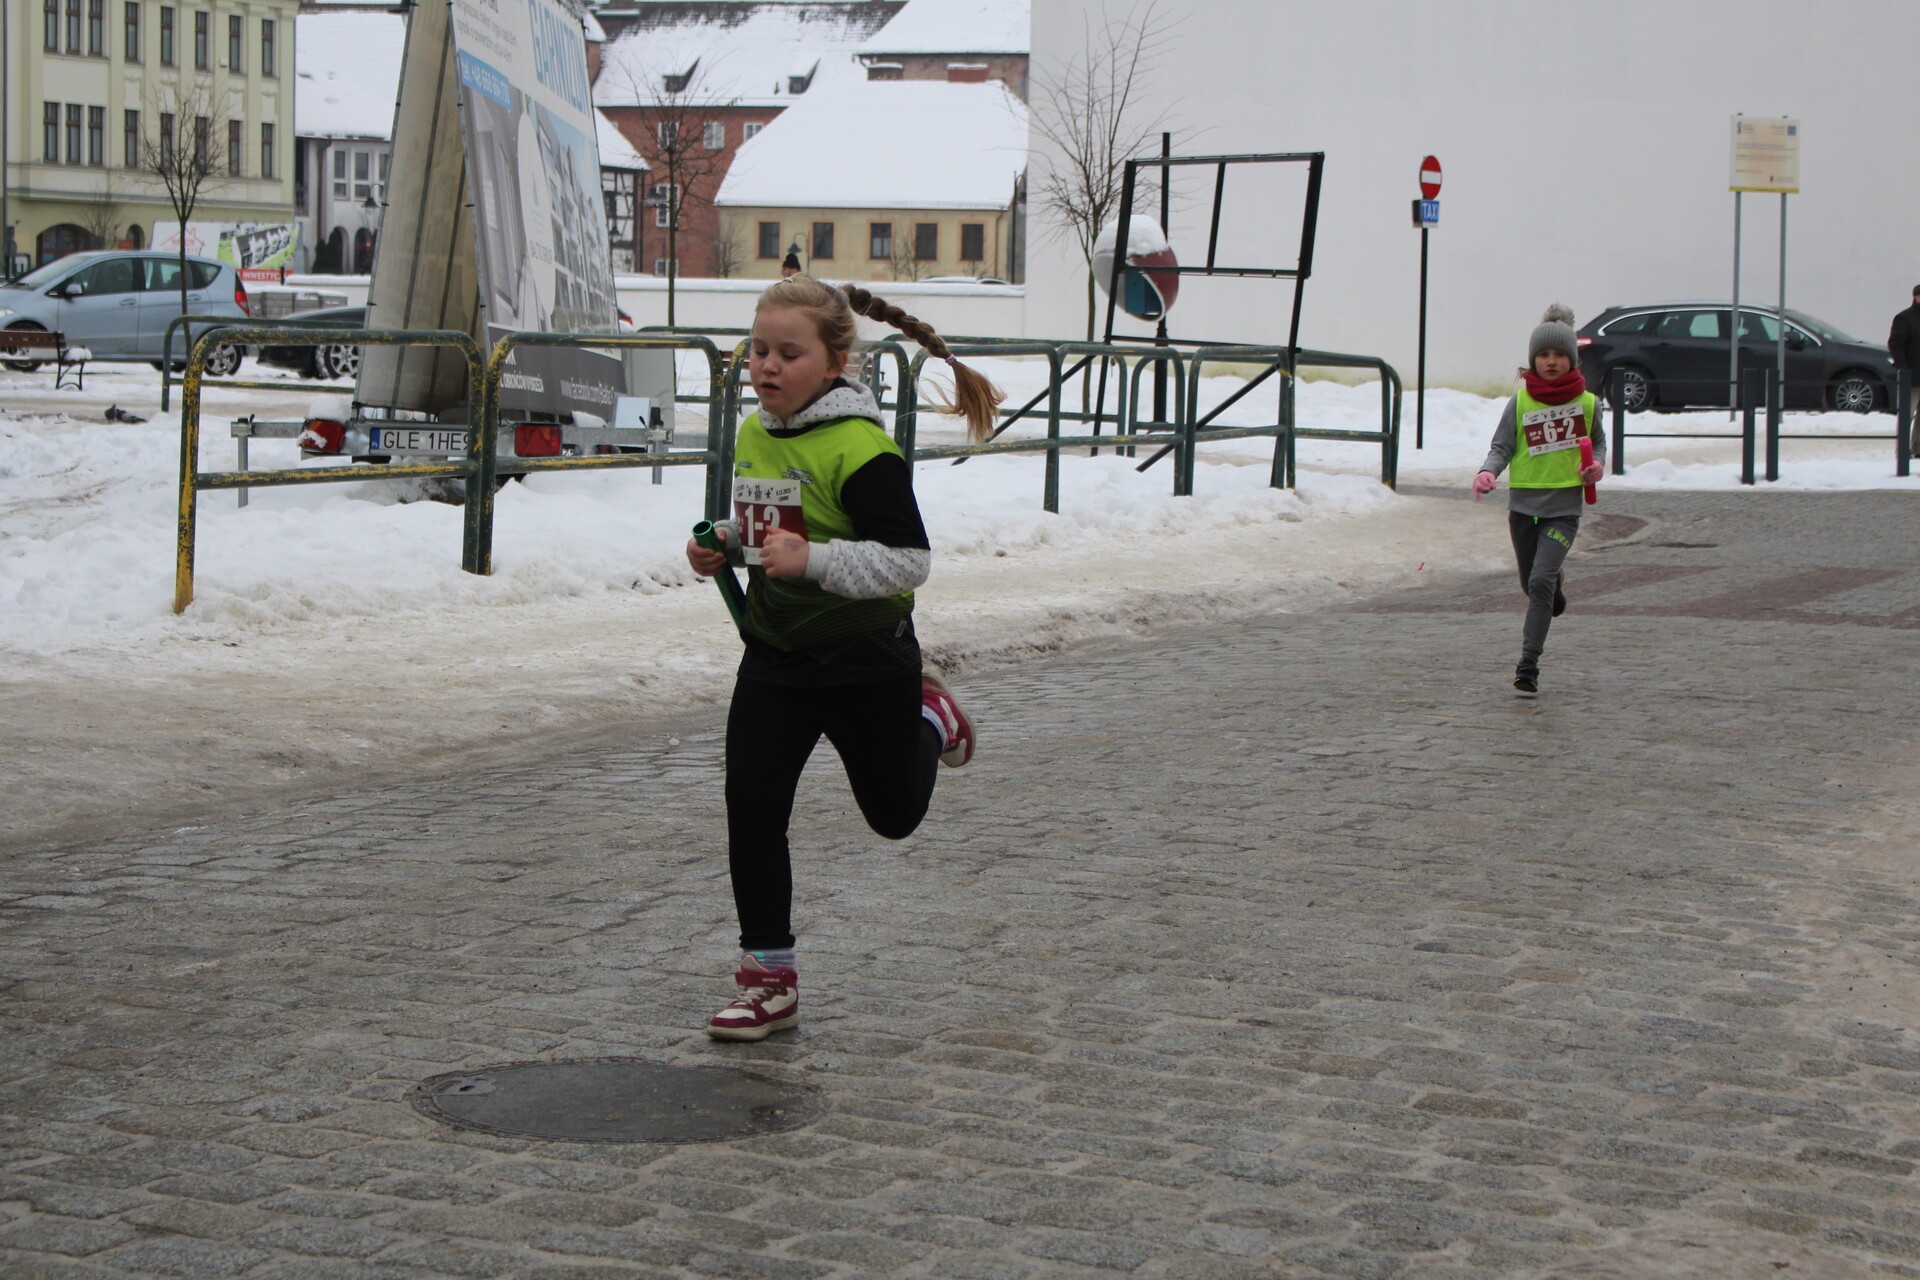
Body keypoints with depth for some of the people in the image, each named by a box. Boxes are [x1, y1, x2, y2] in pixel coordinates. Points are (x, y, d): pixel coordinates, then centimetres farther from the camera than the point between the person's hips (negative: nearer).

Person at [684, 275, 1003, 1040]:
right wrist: (726, 547, 0)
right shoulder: (753, 436, 3)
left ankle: (928, 718, 46)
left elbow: (910, 560, -25)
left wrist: (812, 559, -35)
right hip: (775, 655, 6)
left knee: (894, 813, 14)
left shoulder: (860, 449, -22)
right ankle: (770, 978, 7)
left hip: (865, 663, -6)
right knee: (751, 808, -4)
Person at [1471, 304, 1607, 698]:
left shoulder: (1586, 402, 1)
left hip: (1564, 506, -2)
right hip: (1524, 503, 2)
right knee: (1531, 584, 14)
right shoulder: (1520, 402, 0)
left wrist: (1597, 465, -5)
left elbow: (1598, 441, 16)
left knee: (1540, 581, -17)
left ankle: (1528, 667, -13)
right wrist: (1488, 473, -21)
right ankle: (1555, 592, 52)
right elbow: (1501, 447, 0)